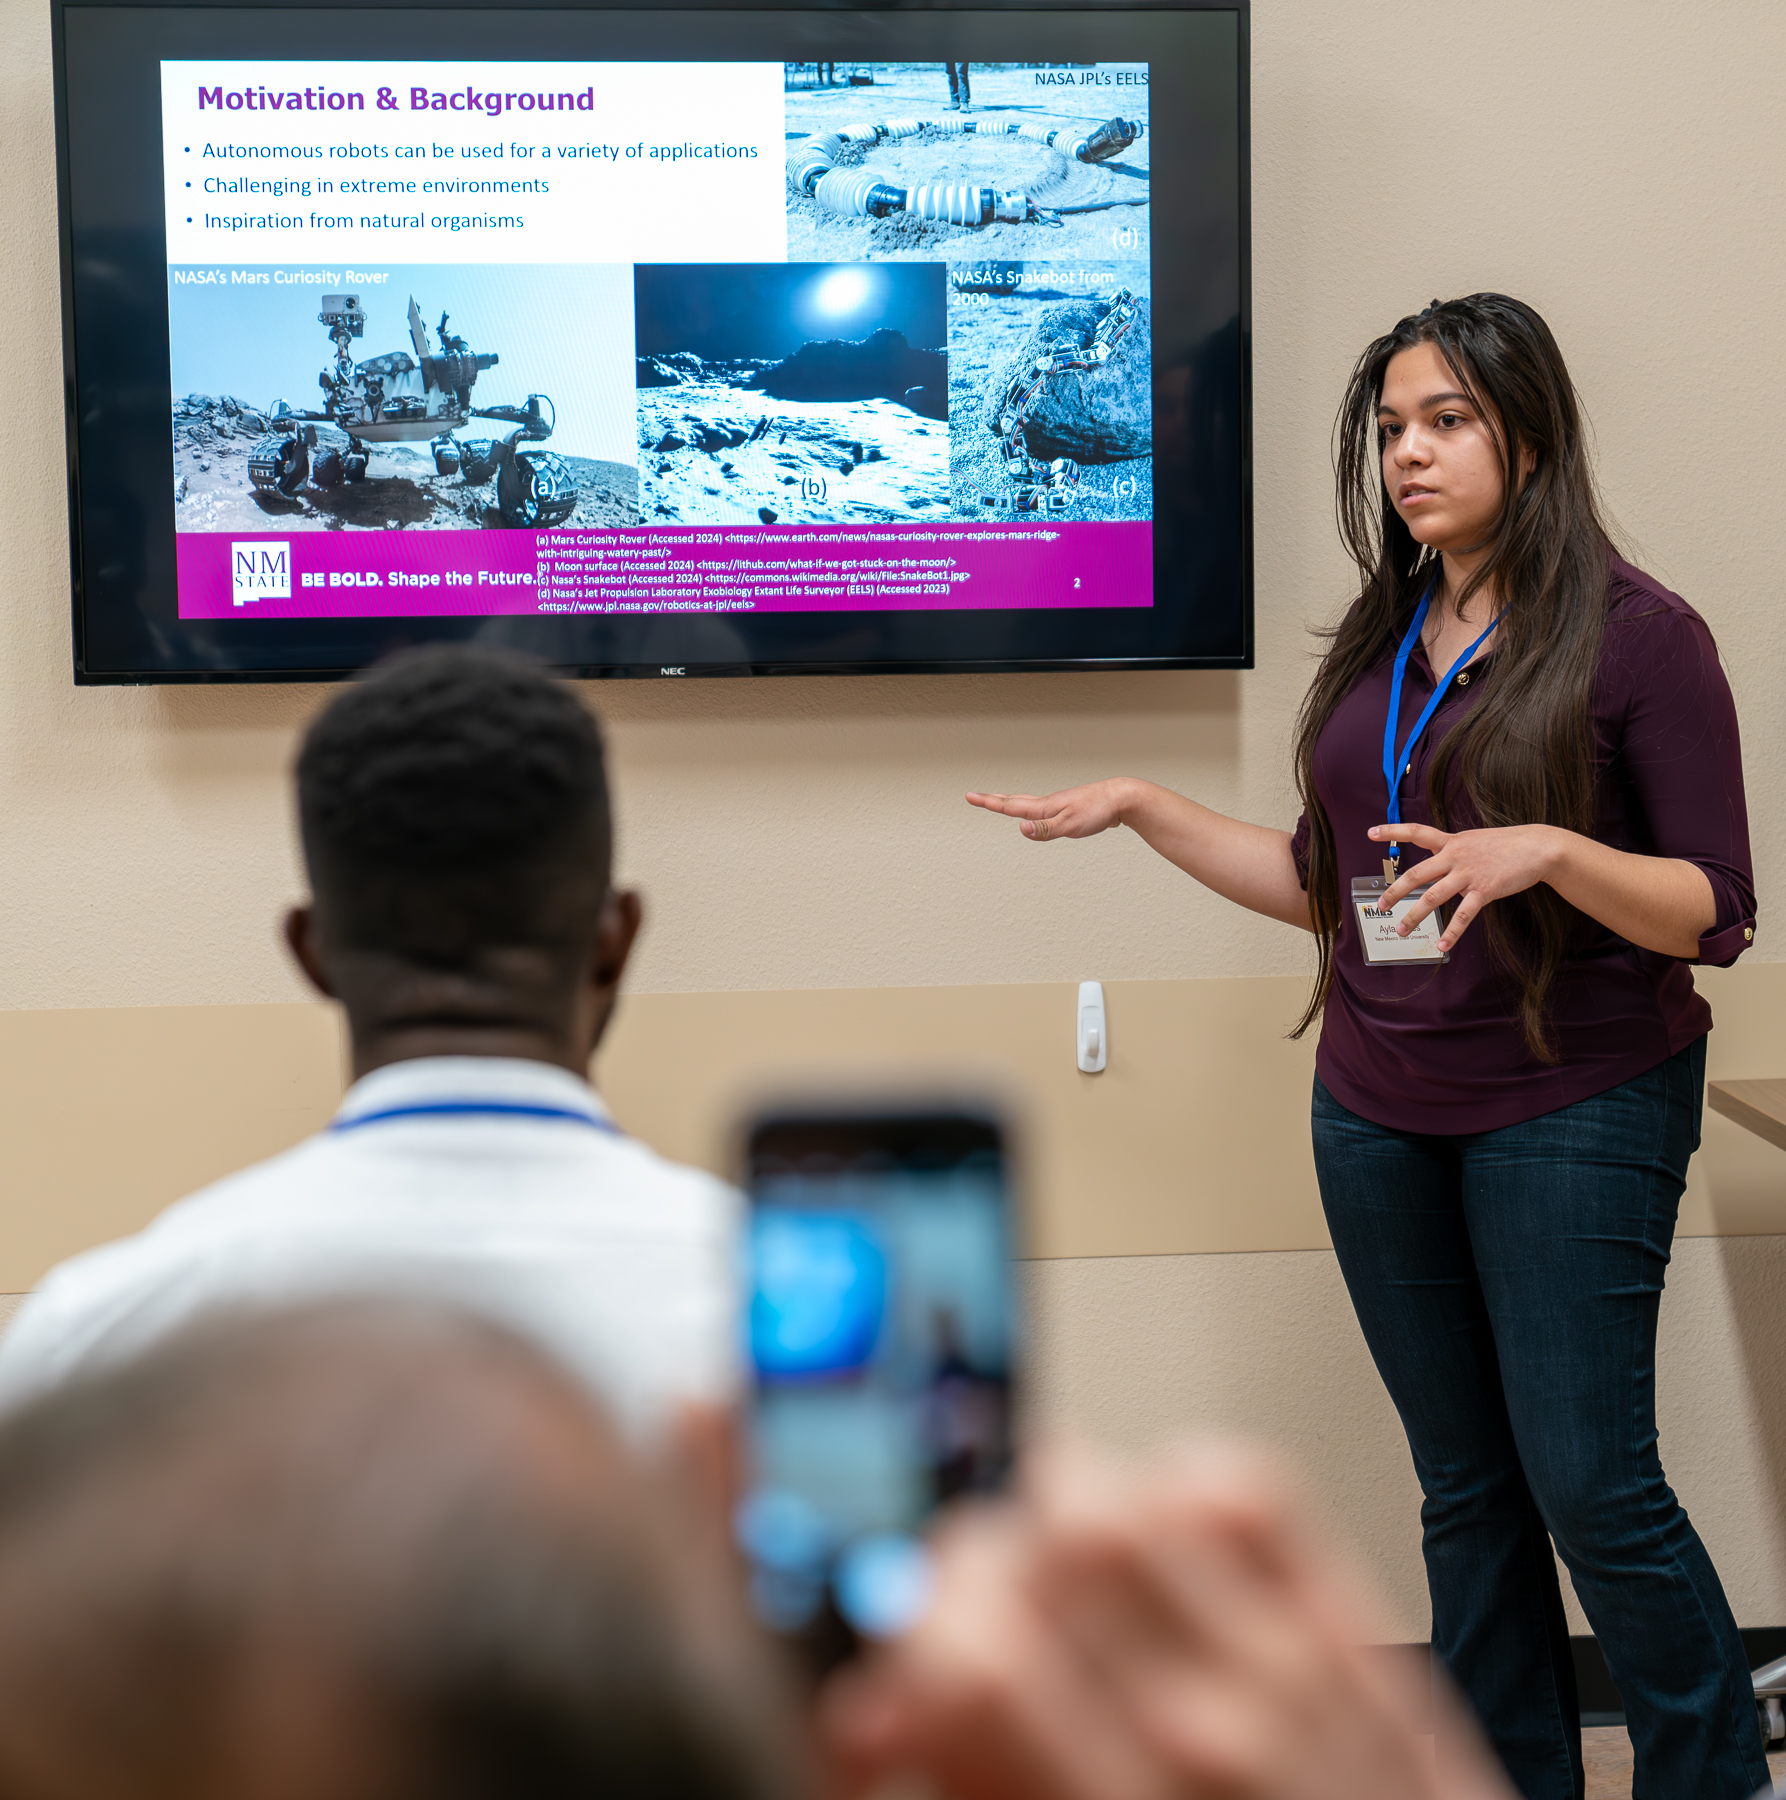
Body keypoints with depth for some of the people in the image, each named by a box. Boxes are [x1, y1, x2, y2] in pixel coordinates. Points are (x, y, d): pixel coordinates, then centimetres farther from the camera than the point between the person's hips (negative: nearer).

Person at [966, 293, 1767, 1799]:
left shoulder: (1640, 636, -7)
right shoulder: (1380, 643, 11)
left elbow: (1717, 914, -11)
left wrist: (1551, 851, -26)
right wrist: (1144, 807, 11)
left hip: (1572, 1108, -6)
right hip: (1380, 1111, 6)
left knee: (1590, 1483, -5)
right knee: (1465, 1489, 11)